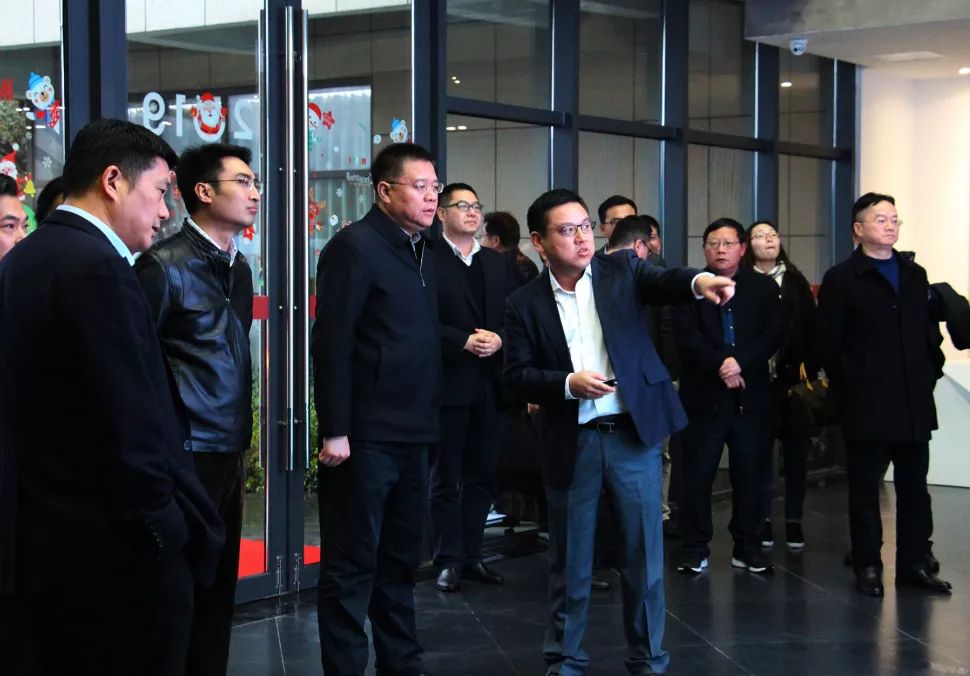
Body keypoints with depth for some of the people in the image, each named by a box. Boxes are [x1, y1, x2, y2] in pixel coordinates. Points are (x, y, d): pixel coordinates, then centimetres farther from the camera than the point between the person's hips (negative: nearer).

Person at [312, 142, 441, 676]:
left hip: (412, 434, 8)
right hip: (365, 435, -8)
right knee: (351, 566, 1)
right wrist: (334, 431, -19)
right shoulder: (355, 246, -10)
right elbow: (332, 343, -15)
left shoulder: (423, 251, 14)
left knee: (401, 560, 16)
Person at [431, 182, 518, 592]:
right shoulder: (429, 261, -6)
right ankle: (449, 560, 10)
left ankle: (472, 555, 19)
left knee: (482, 476, 10)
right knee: (446, 477, 4)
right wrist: (464, 341, -19)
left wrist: (498, 339, -9)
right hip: (447, 382, -5)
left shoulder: (498, 263, 13)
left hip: (489, 384, 6)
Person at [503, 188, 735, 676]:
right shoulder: (525, 303, 0)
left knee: (644, 554, 7)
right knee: (570, 560, 10)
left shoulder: (621, 271, 1)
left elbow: (663, 282, -17)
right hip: (571, 442, 0)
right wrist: (569, 384, -17)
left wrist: (699, 281, -38)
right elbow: (516, 374, -2)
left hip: (633, 432, 0)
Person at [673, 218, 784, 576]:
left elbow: (773, 334, -3)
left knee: (749, 473, 6)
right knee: (698, 474, 0)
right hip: (703, 395, -1)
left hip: (751, 396, 1)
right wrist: (720, 365, -18)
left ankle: (747, 546, 16)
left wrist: (740, 362, -16)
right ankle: (695, 547, 8)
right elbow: (686, 335, -8)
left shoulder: (764, 288, 9)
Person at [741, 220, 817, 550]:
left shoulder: (796, 282, 8)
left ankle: (794, 520, 15)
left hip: (792, 377, 2)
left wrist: (811, 371, -4)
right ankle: (763, 520, 13)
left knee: (795, 450, 6)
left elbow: (810, 328, 3)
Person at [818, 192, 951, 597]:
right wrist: (848, 392, -6)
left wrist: (931, 373, 4)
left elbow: (930, 329, 15)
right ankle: (867, 566, 13)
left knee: (914, 488, 9)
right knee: (866, 490, 4)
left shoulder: (914, 274, 13)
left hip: (914, 404, 5)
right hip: (867, 406, -5)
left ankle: (915, 564, 17)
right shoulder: (841, 279, -3)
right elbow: (830, 345, -6)